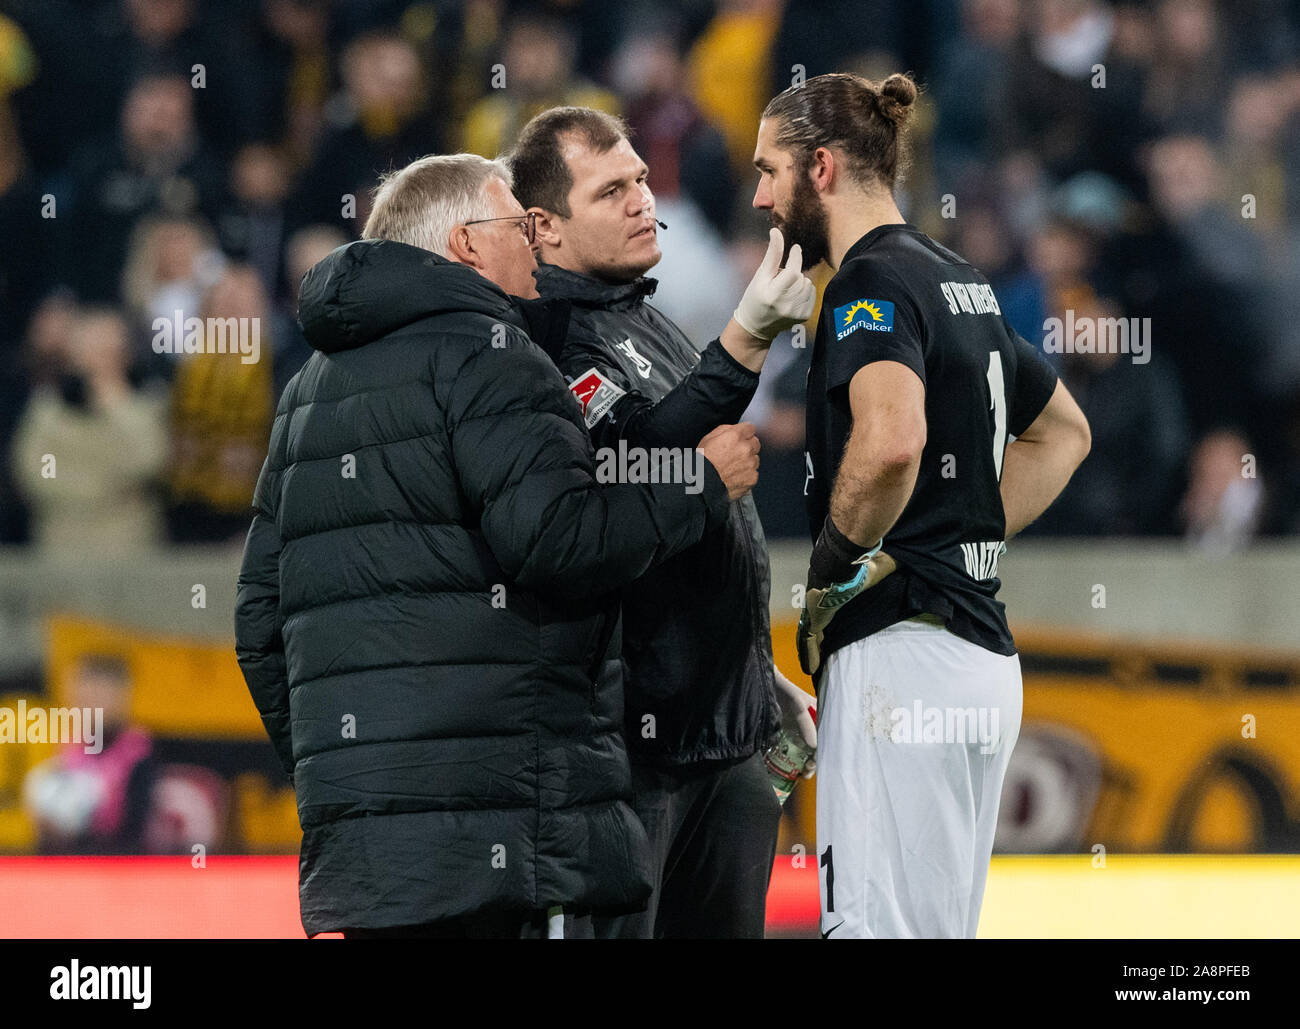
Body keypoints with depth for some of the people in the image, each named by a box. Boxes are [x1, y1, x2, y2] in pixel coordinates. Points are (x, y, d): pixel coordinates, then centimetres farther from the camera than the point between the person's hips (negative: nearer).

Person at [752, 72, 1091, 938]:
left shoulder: (871, 283, -11)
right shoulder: (959, 281, 18)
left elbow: (890, 441, -31)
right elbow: (1064, 431, 32)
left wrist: (833, 558, -15)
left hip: (901, 651, -10)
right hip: (984, 650, 10)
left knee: (877, 925, -10)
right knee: (942, 926, 11)